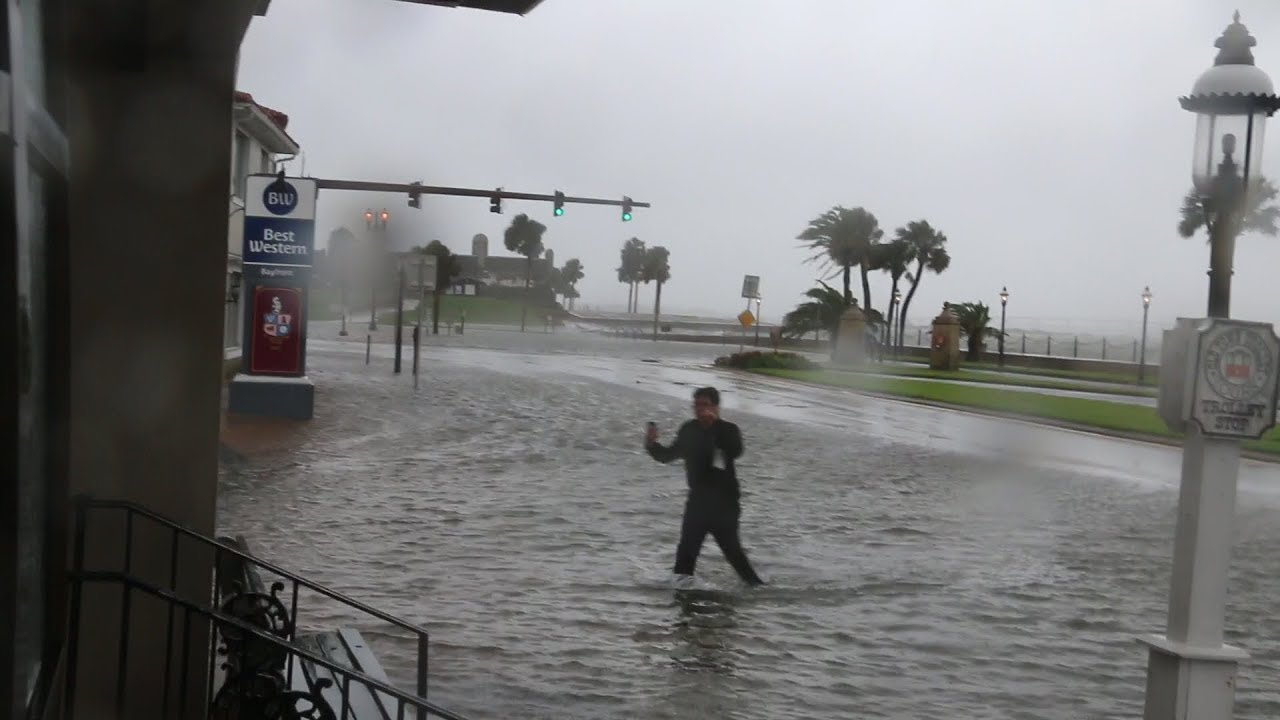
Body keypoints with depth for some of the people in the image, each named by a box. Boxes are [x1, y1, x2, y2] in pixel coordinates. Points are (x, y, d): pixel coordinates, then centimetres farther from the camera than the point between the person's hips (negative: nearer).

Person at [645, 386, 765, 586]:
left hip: (724, 504, -4)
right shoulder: (689, 430, 4)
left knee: (732, 549, -2)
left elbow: (735, 451, -29)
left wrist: (715, 423, -34)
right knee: (686, 550, 3)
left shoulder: (728, 430, -8)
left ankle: (755, 585, 13)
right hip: (697, 501, 4)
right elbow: (669, 455, 13)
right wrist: (652, 446, -7)